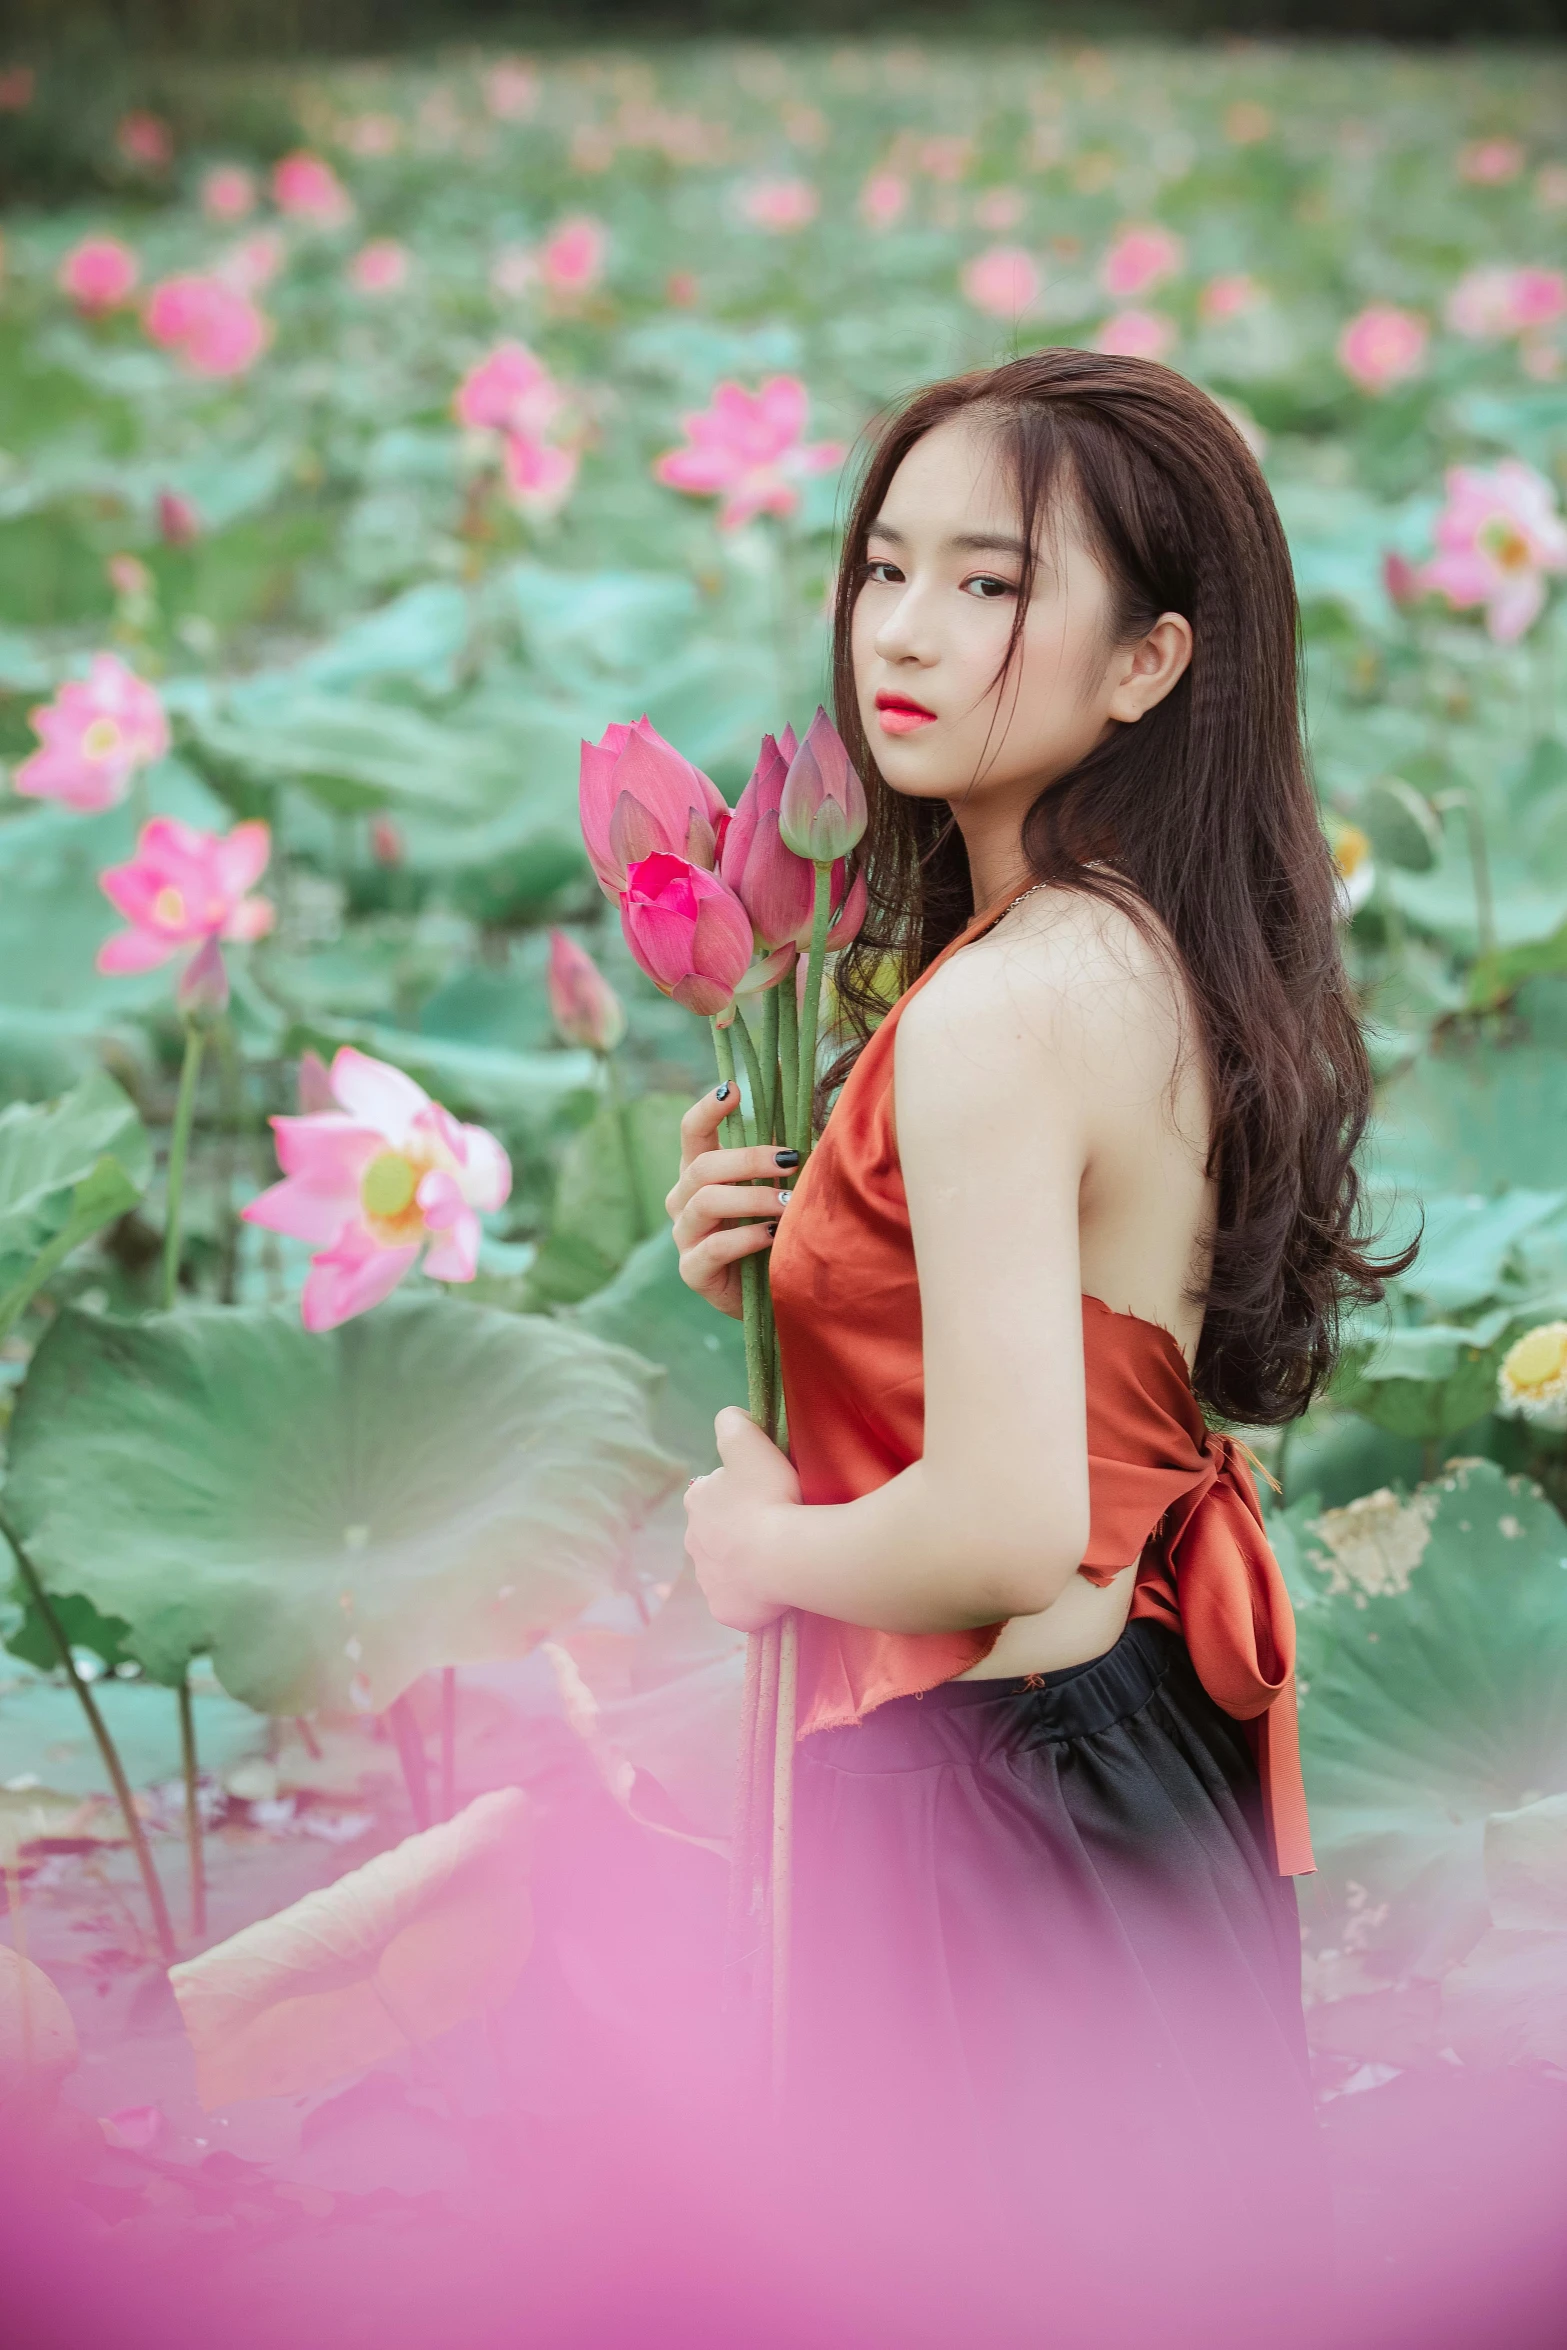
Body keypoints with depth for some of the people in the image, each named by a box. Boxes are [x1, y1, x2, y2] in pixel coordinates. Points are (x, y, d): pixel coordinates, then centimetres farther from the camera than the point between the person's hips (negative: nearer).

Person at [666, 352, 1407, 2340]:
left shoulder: (1005, 1008, -22)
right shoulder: (1169, 965, 7)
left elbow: (1007, 1526, -29)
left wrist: (765, 1548, -10)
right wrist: (769, 1283, 4)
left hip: (1001, 1784, -10)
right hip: (1171, 1759, 10)